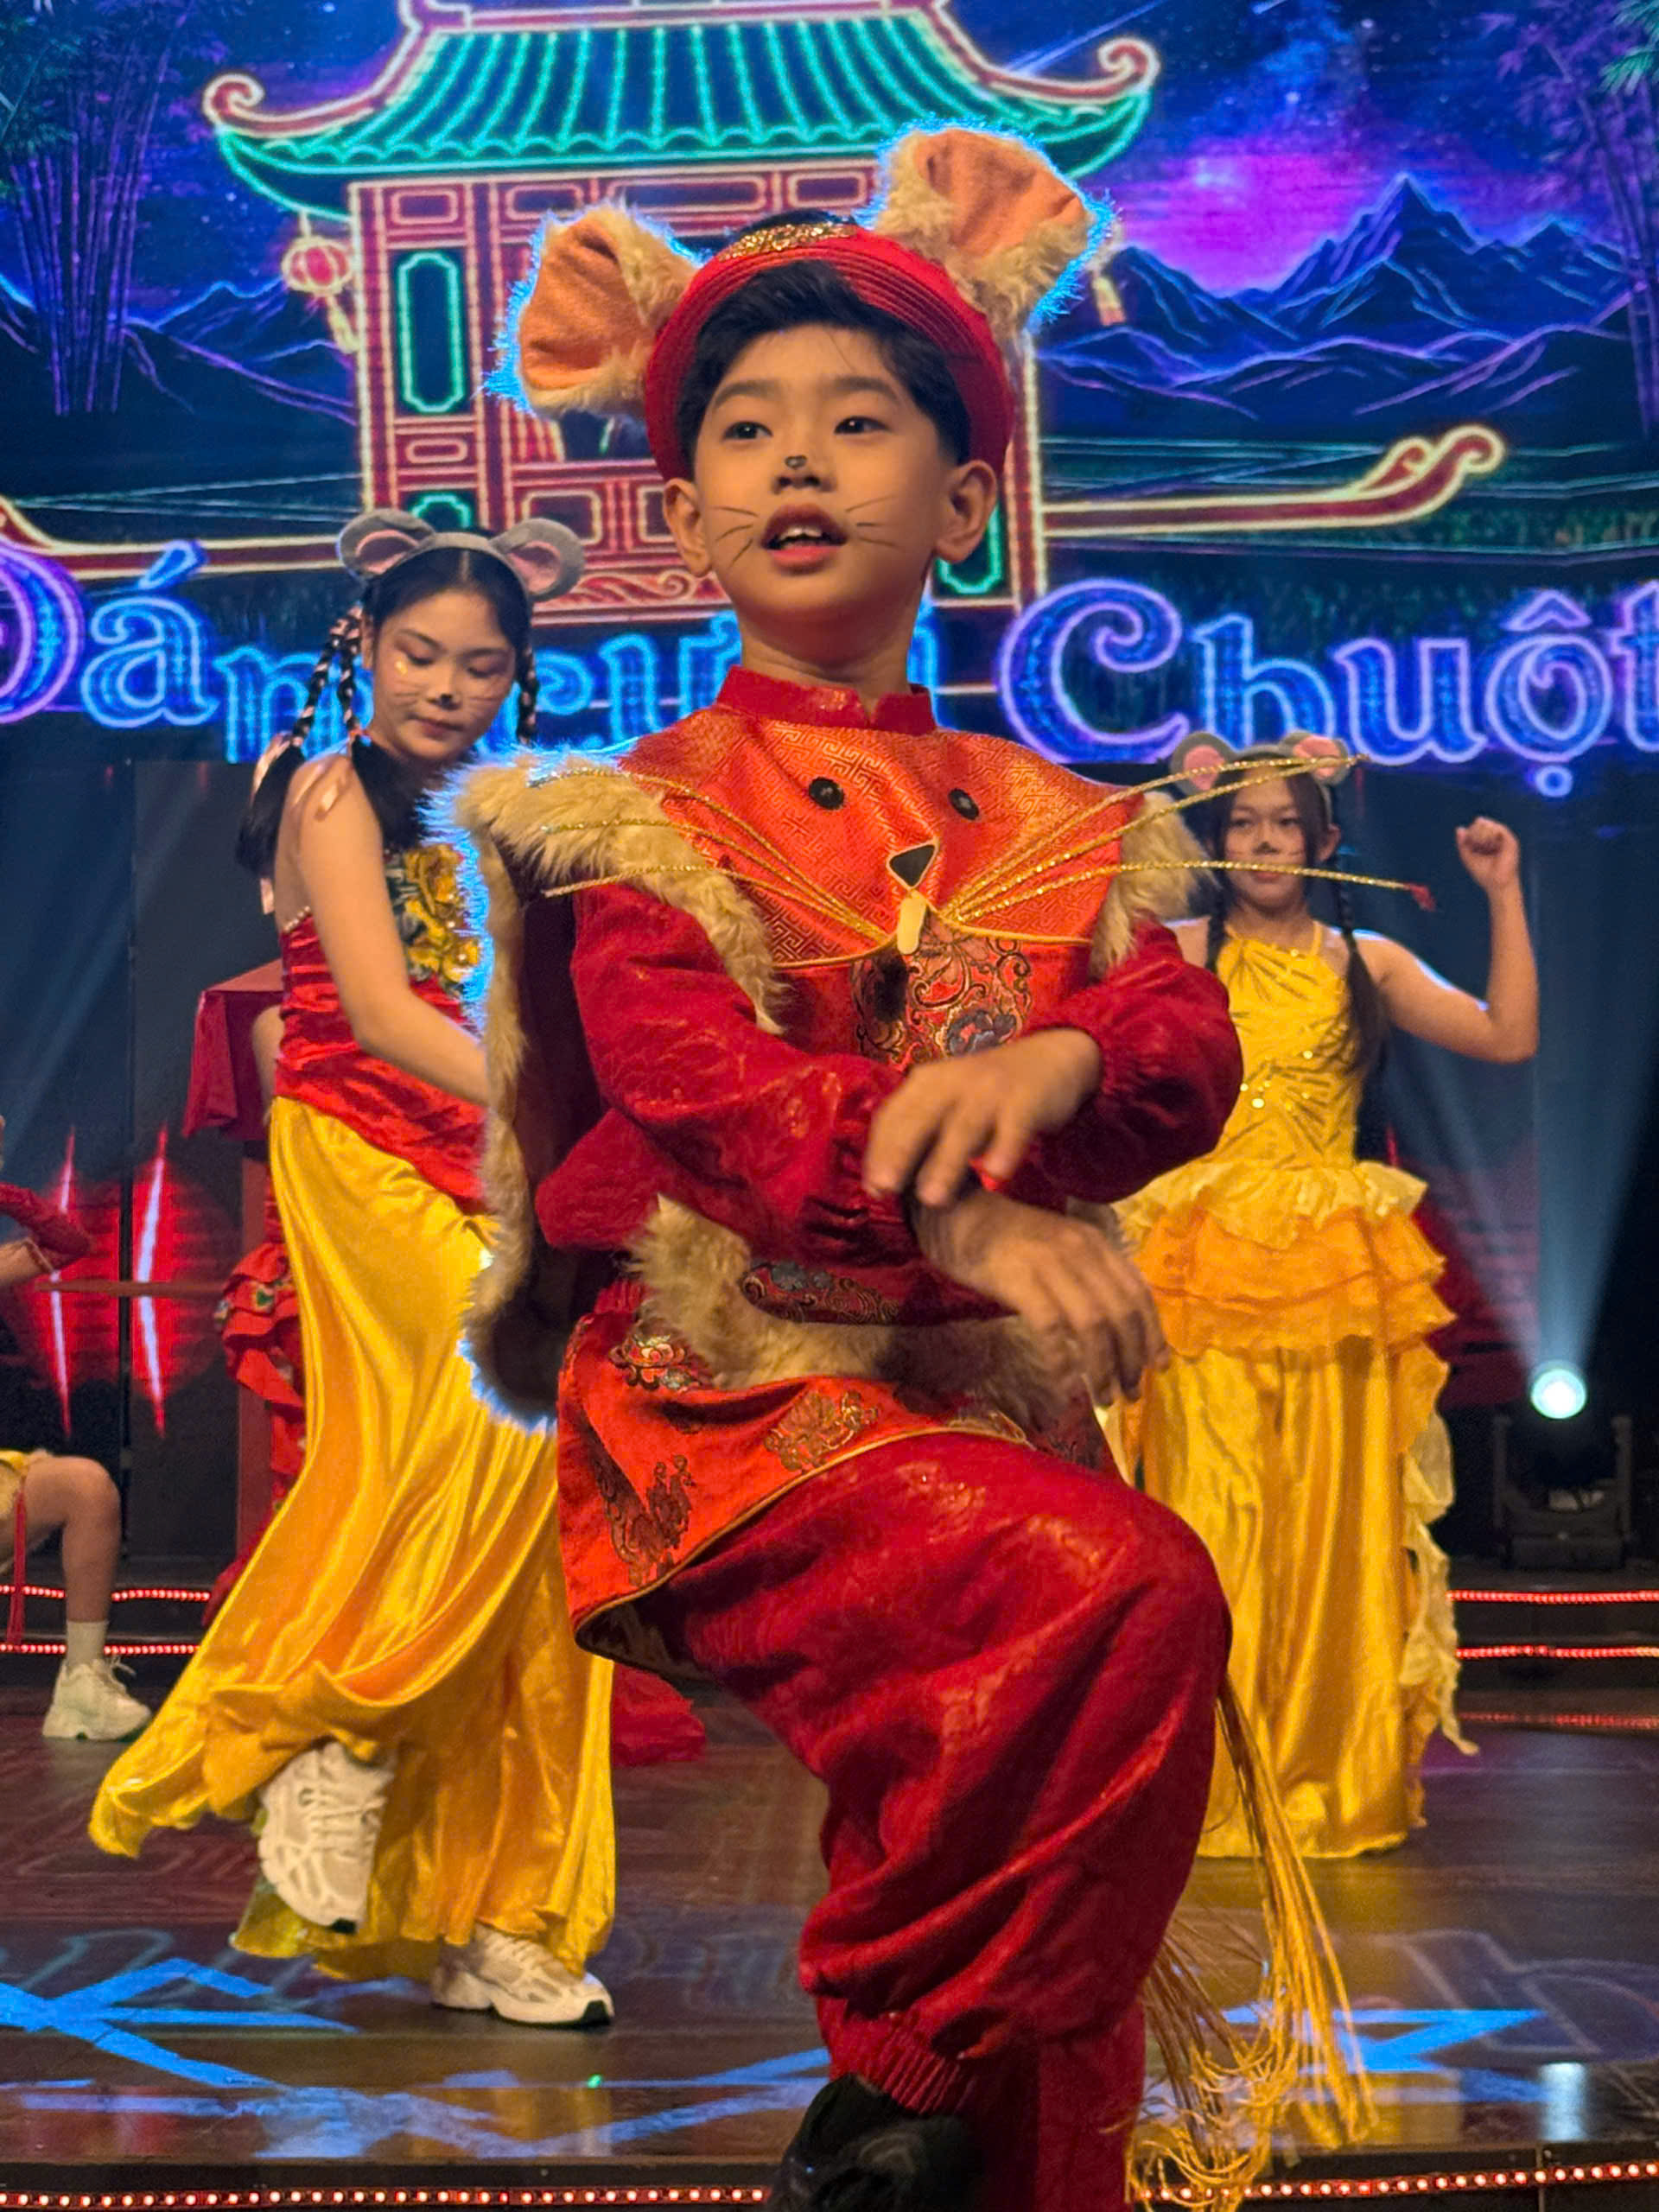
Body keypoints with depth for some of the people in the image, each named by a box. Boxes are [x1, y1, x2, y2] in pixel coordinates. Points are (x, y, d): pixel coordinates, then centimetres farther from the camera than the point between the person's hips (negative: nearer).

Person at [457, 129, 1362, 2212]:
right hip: (733, 1380, -4)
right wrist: (954, 1211, -31)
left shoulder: (1046, 822, 15)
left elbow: (1195, 1044, 2)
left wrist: (1051, 1067, -24)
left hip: (989, 1381, 4)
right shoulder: (648, 812, 3)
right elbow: (687, 1071, -14)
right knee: (1127, 1589, -27)